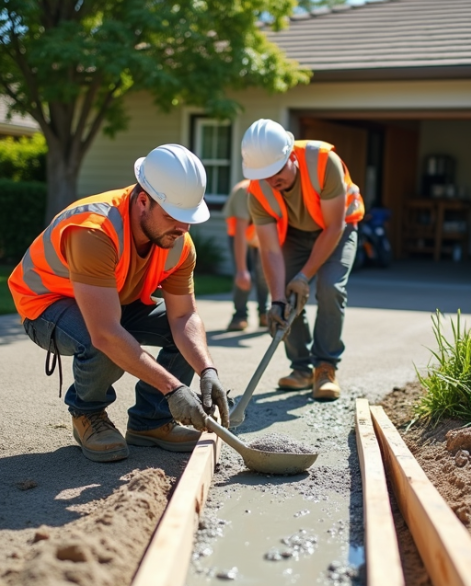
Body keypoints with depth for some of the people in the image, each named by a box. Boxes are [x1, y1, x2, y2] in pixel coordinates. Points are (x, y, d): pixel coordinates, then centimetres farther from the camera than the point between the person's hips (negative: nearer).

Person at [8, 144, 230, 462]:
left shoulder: (180, 243, -18)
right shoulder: (94, 231, -40)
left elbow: (184, 317, -16)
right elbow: (106, 334, -44)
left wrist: (207, 370, -34)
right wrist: (173, 388, -44)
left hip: (119, 302, 6)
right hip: (49, 302, -6)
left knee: (191, 335, -11)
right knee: (105, 348, -37)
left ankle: (150, 421, 3)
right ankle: (87, 414, -5)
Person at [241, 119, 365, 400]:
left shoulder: (324, 162, -37)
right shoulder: (258, 191, -26)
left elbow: (334, 227, -29)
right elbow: (271, 250, -26)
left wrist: (305, 275, -28)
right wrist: (278, 300, -37)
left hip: (338, 227, -3)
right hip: (295, 232, 3)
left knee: (330, 288, -22)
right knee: (286, 291, -10)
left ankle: (327, 367, -10)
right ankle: (302, 367, 6)